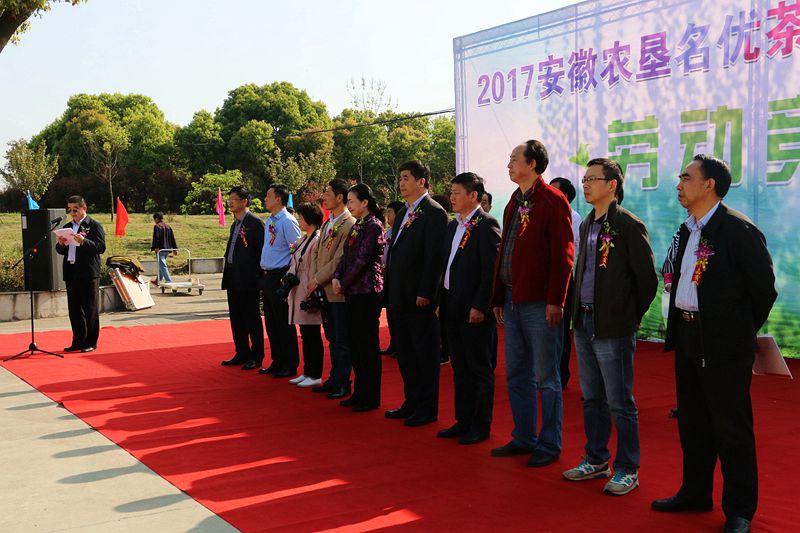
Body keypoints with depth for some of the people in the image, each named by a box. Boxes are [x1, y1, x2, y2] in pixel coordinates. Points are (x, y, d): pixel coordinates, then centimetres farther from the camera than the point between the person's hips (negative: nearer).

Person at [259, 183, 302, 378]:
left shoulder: (288, 221, -14)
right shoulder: (269, 221, 13)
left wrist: (289, 278, -16)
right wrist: (264, 274, 16)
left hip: (281, 277, -9)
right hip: (267, 276, 9)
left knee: (284, 324, -2)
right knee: (271, 323, 14)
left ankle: (290, 365, 7)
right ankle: (277, 362, 24)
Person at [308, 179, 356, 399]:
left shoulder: (349, 225, -14)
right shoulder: (328, 223, 15)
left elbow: (340, 259, -18)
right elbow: (317, 253, 15)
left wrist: (318, 280, -13)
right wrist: (313, 279, 1)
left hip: (339, 291, -9)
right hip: (325, 290, 9)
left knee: (343, 341, 0)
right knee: (333, 339, 16)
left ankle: (343, 384, 7)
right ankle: (334, 379, 25)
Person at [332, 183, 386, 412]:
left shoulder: (374, 226, -11)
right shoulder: (356, 226, 15)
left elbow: (363, 260, -16)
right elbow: (346, 256, 14)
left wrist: (344, 283, -10)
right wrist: (337, 278, -2)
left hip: (367, 292, -9)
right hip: (352, 292, 9)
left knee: (368, 344, -2)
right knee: (356, 343, 13)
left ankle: (371, 397, 6)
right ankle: (360, 392, 22)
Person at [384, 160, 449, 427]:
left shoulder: (434, 213, -11)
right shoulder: (403, 213, 17)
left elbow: (434, 256, -17)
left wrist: (425, 293, -20)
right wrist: (390, 289, 13)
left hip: (419, 297, -9)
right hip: (399, 296, 9)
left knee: (425, 352, 1)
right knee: (405, 351, 15)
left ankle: (427, 408, 10)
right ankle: (412, 402, 26)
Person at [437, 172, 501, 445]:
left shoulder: (487, 225, -11)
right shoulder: (453, 225, 15)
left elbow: (491, 269, -17)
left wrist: (479, 306, -19)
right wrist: (443, 300, 11)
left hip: (475, 309, -9)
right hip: (453, 307, 9)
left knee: (480, 369, 2)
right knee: (460, 368, 15)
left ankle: (480, 426, 10)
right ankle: (463, 420, 25)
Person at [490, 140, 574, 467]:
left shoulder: (553, 201, -9)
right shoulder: (514, 204, 16)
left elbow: (562, 255, -13)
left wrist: (555, 301, -17)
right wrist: (499, 297, 15)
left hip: (540, 303, -8)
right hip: (513, 301, 8)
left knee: (546, 378, 1)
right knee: (517, 376, 14)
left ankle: (549, 445, 12)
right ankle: (524, 438, 25)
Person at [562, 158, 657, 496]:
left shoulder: (630, 226, -11)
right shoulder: (587, 225, 13)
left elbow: (648, 280, -10)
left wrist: (631, 317, -3)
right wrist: (579, 311, 13)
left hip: (613, 328, -7)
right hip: (584, 323, 7)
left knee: (620, 403, 1)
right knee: (592, 399, 16)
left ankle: (627, 470, 12)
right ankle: (596, 460, 28)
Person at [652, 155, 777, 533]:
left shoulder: (738, 230, -13)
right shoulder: (688, 230, 11)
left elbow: (764, 289, -9)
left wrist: (739, 331, -1)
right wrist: (679, 327, 12)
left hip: (723, 344, -8)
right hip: (687, 335, 8)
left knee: (731, 427, 2)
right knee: (692, 422, 17)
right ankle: (695, 494, 31)